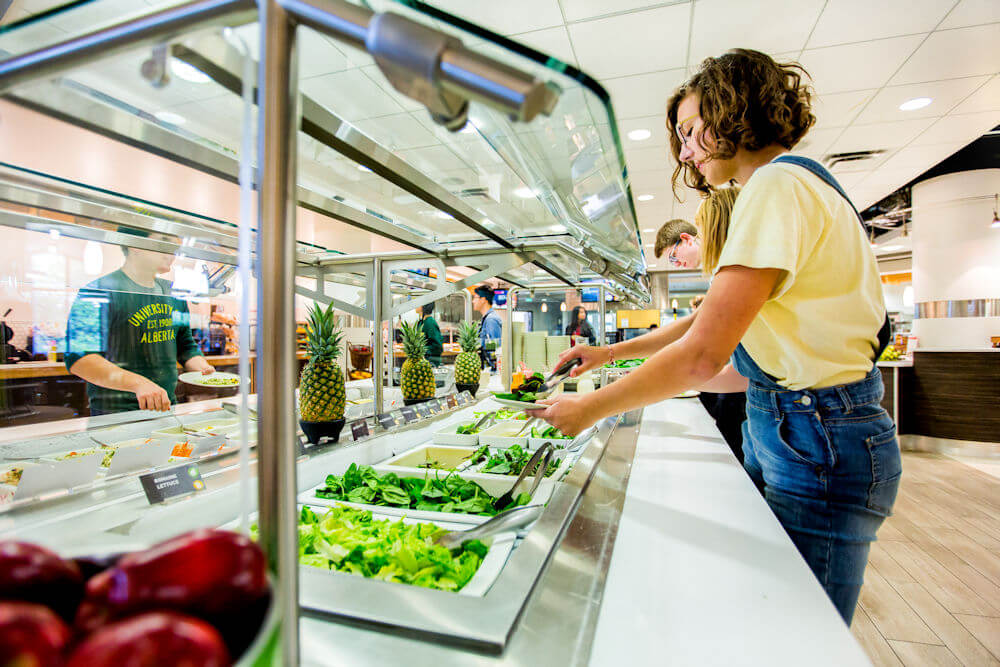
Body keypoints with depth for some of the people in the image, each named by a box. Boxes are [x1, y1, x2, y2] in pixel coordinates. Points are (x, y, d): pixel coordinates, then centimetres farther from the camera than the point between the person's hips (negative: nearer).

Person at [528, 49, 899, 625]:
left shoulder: (777, 184, -16)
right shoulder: (797, 183, 17)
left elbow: (703, 354, -25)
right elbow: (711, 318, 17)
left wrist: (589, 409, -14)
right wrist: (610, 353, 15)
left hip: (817, 443, -10)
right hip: (791, 427, 10)